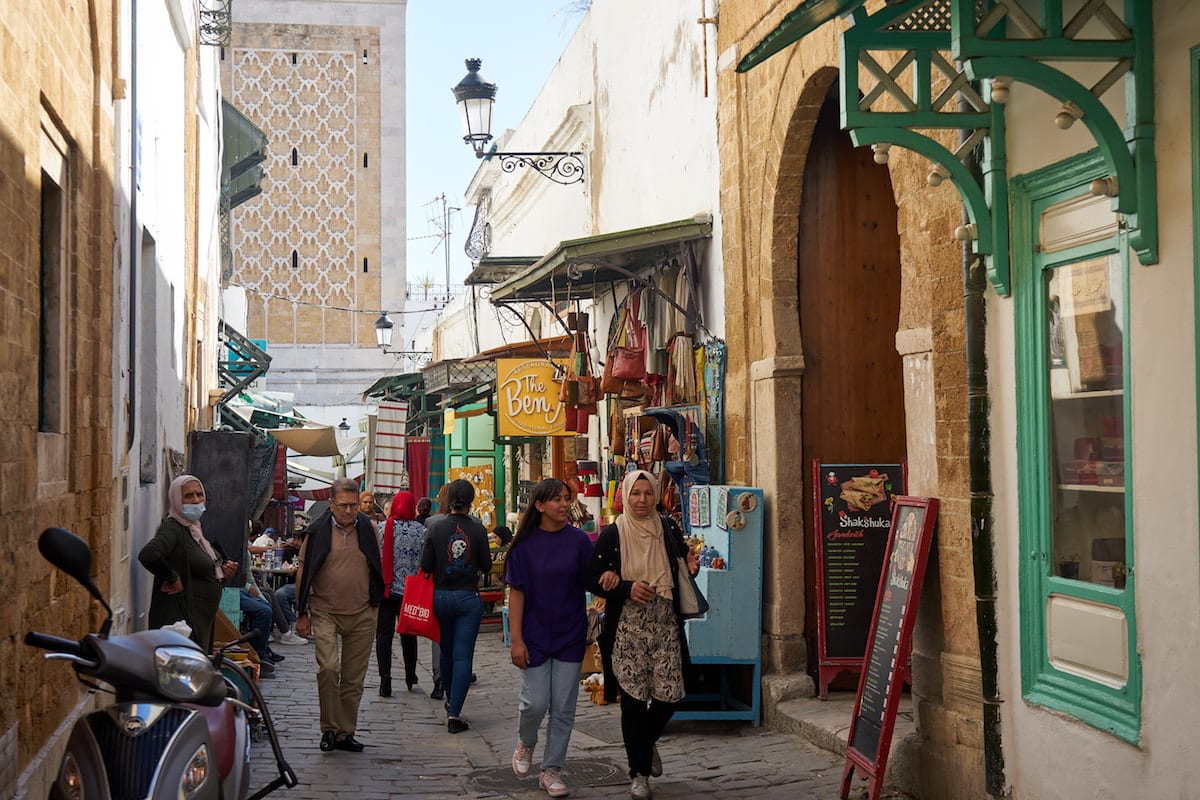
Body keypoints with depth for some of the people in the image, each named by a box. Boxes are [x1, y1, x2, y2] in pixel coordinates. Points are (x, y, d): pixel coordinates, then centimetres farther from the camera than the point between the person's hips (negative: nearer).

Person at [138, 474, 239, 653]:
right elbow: (147, 555, -31)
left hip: (203, 618, 9)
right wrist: (171, 577, -20)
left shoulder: (195, 528, 17)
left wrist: (224, 569, 8)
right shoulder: (172, 528, -12)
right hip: (182, 616, -9)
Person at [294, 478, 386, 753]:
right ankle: (329, 728, -4)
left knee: (354, 678, 7)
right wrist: (301, 614, -1)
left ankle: (346, 733, 18)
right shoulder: (318, 531, -2)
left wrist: (376, 606, 13)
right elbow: (303, 572, 1)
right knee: (328, 667, -19)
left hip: (362, 616, 3)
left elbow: (379, 569, 16)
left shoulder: (368, 529, 5)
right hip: (325, 613, -3)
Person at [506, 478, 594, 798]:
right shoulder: (525, 544, -4)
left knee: (563, 708, 4)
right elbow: (516, 593, -4)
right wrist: (516, 640, -8)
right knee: (535, 702, -2)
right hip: (535, 636, -1)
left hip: (570, 635, 1)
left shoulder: (578, 540, -1)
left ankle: (551, 770, 16)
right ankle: (526, 743, 30)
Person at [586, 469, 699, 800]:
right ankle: (639, 773, 11)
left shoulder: (668, 530, 7)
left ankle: (648, 742, 30)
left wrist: (691, 567, -1)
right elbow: (593, 579, -2)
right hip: (627, 627, -2)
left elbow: (682, 567, 22)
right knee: (633, 699, -3)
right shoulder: (612, 534, -1)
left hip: (665, 626, 2)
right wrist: (627, 588, -15)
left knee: (669, 693, -3)